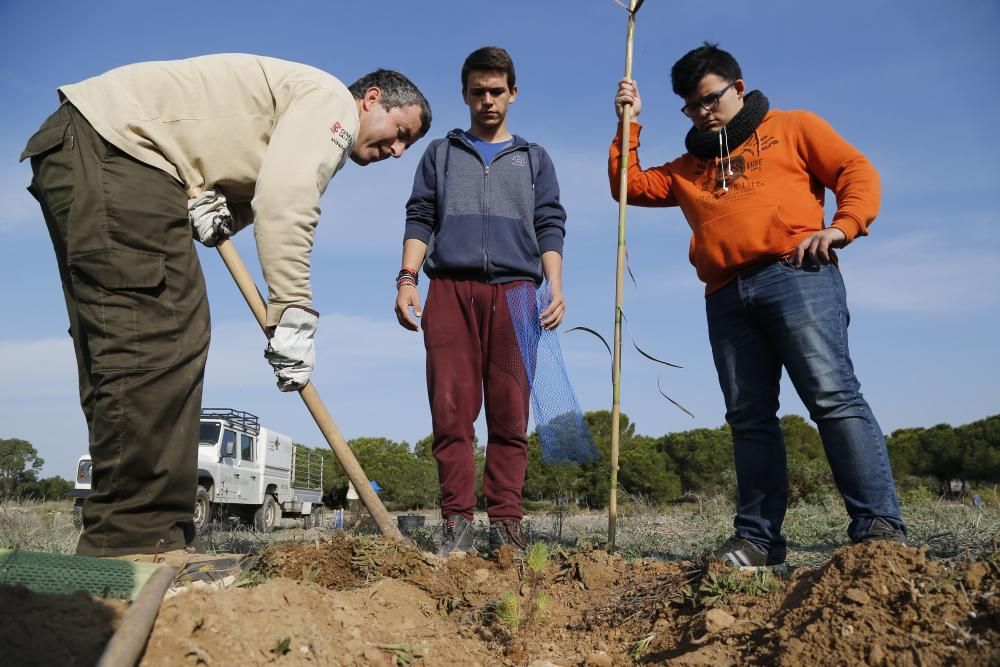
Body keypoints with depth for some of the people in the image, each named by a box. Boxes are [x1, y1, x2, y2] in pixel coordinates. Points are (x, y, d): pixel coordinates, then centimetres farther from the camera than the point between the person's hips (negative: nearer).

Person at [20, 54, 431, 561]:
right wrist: (294, 317, -19)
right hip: (110, 142, -10)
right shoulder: (333, 101, -3)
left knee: (127, 348, 4)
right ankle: (138, 543, -17)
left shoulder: (303, 128, 26)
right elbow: (285, 202, -19)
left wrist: (202, 204, -11)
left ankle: (121, 541, 5)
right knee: (162, 341, -17)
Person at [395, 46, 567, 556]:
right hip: (450, 288, 0)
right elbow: (419, 219, 14)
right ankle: (457, 523, -3)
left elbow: (549, 227, 13)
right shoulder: (440, 153, 23)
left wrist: (555, 286, -3)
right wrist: (407, 278, -2)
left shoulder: (534, 159, 23)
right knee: (450, 409, -7)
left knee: (511, 413, -6)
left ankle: (506, 523, -2)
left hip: (513, 290, 0)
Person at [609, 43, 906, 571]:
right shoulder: (689, 166, 30)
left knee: (833, 396, -15)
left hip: (796, 276, -4)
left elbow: (857, 171, 9)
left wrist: (843, 226, -9)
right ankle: (757, 537, 3)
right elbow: (630, 186, 25)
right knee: (749, 418, 1)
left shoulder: (792, 127, 19)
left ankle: (879, 527, -14)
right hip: (727, 298, 5)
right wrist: (629, 122, 21)